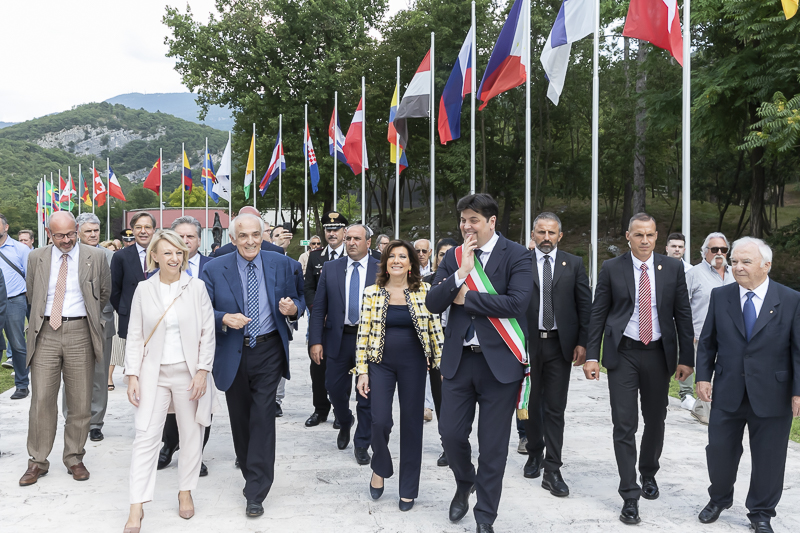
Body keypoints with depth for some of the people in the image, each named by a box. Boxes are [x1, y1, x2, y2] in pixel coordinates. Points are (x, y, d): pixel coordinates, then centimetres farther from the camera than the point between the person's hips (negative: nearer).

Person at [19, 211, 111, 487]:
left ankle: (74, 459, 19)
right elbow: (32, 296, 19)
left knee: (80, 400, 5)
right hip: (46, 333, 1)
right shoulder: (36, 258, 7)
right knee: (41, 399, 1)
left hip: (80, 332, -1)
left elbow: (104, 293, 13)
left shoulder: (96, 257, 1)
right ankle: (37, 461, 15)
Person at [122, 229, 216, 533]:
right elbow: (135, 336, 4)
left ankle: (185, 491, 28)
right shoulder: (143, 290, 1)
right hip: (154, 373, 0)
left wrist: (202, 371, -7)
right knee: (146, 436, -3)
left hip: (188, 371, 0)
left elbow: (208, 333, -2)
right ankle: (136, 508, 3)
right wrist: (132, 376, -2)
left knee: (192, 434, 9)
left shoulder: (196, 287, -3)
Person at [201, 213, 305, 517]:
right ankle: (249, 469, 37)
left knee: (263, 417, -5)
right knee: (240, 418, 14)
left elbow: (298, 300, 7)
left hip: (268, 352, -1)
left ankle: (256, 493, 3)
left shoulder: (282, 265, 0)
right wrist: (224, 319, -22)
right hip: (232, 354, 1)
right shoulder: (214, 270, -3)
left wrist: (293, 308, -16)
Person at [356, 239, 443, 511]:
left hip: (413, 364, 0)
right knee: (380, 421, -7)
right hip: (381, 364, 0)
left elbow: (435, 329, 1)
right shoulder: (372, 292, 0)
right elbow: (363, 334, 0)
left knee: (411, 424, 6)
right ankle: (380, 468, 26)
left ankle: (408, 488, 22)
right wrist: (362, 371, -3)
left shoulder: (424, 291, -1)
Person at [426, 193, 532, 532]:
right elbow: (432, 304, -2)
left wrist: (466, 297, -12)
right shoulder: (454, 257, 7)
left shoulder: (516, 256, -6)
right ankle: (464, 483, 39)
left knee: (493, 445, 5)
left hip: (499, 361, -3)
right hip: (458, 359, 4)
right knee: (451, 434, 7)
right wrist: (462, 272, -15)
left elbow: (516, 302, -20)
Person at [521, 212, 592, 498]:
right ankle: (535, 453, 36)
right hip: (528, 343, 0)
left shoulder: (574, 264, 5)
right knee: (531, 404, 14)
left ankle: (552, 471, 7)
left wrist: (582, 342, -4)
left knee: (555, 409, 1)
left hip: (560, 344, 0)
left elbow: (585, 305, 3)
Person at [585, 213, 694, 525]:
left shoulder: (672, 268, 2)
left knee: (655, 421, 16)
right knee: (624, 426, -3)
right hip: (623, 354, -2)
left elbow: (682, 314, 4)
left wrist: (686, 358, 1)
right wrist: (592, 355, -5)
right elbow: (598, 313, 0)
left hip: (658, 354, 2)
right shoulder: (612, 269, -2)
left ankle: (648, 473, 41)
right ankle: (630, 496, 6)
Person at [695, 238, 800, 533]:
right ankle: (719, 499, 37)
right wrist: (703, 376, -1)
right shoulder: (720, 296, 1)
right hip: (727, 394, 2)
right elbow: (707, 341, 6)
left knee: (768, 458, 10)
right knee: (719, 451, 11)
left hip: (771, 395, -2)